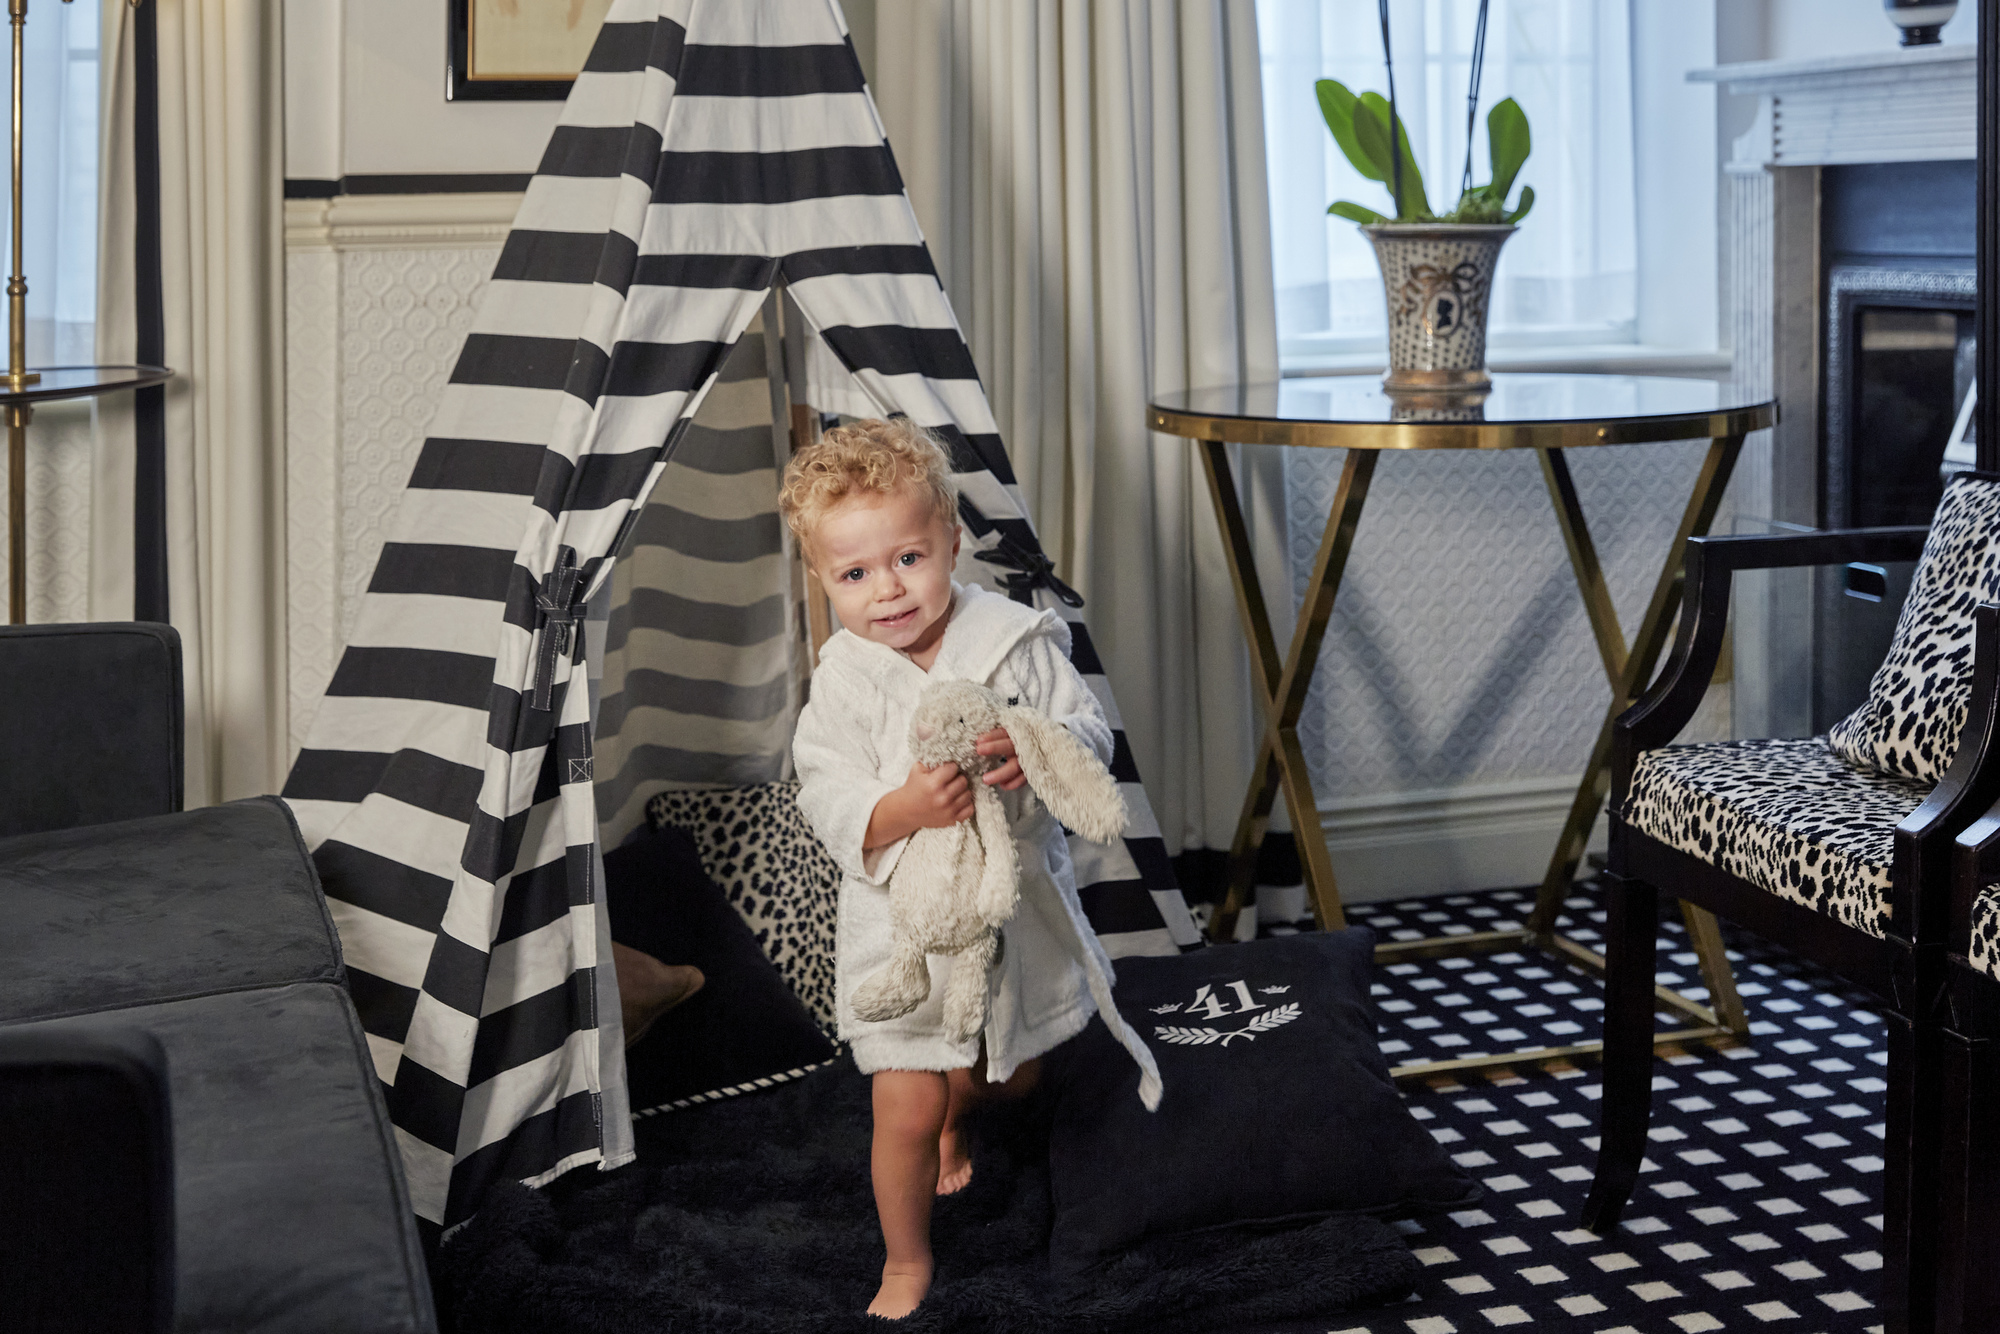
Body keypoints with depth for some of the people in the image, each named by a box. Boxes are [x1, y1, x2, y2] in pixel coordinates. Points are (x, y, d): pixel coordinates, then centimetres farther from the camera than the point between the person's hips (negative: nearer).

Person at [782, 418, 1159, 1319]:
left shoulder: (1016, 640, -11)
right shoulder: (844, 682, -13)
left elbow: (1090, 730, -10)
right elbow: (829, 806, -17)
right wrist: (905, 807, -38)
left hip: (1017, 899, 3)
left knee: (1015, 1074, 24)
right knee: (905, 1106, -5)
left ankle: (957, 1120, 61)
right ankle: (906, 1263, 21)